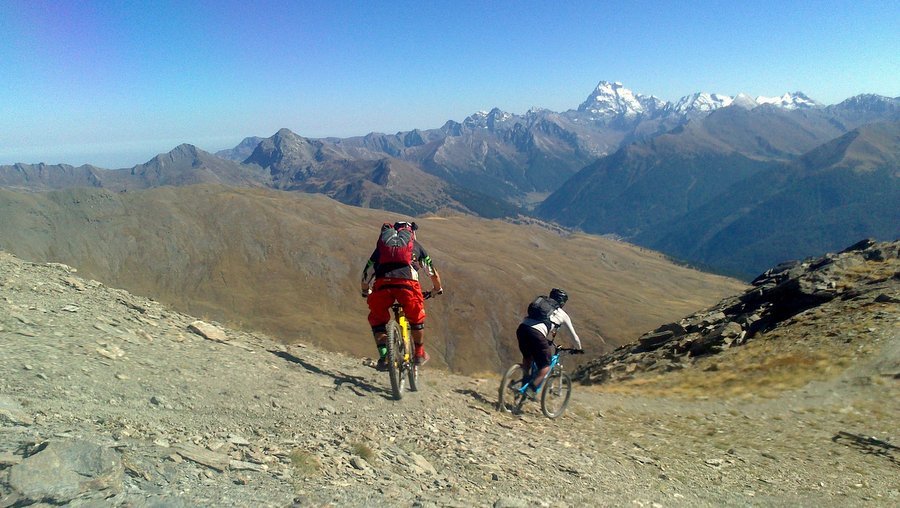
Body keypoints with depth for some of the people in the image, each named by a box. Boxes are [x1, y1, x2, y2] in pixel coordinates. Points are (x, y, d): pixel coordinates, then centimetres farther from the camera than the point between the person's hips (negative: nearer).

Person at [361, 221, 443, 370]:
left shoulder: (382, 246, 31)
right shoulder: (416, 246, 29)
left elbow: (366, 273, 32)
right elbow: (433, 273, 36)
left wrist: (365, 292, 50)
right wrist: (438, 289, 55)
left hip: (382, 284, 0)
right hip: (407, 283, 0)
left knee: (377, 320, 22)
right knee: (416, 318, 26)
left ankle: (383, 358, 10)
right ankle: (419, 354, 37)